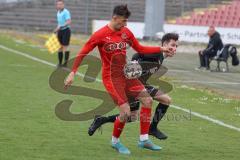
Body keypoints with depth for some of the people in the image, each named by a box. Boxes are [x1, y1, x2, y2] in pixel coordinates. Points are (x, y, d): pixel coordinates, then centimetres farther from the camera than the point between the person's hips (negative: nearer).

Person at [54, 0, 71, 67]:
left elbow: (69, 22, -22)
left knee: (65, 47, -10)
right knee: (60, 47, 7)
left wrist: (60, 27, -27)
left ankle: (66, 62, -9)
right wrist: (56, 30, 17)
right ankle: (60, 63, 12)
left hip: (66, 30, -8)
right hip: (60, 31, 8)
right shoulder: (58, 12, 15)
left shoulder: (66, 12, -12)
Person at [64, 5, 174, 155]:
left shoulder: (126, 32, 4)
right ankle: (115, 141, 11)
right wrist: (73, 72, -16)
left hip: (125, 74, 7)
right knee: (125, 111, -15)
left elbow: (140, 49, 14)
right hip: (111, 77, -7)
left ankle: (144, 139, 9)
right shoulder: (100, 35, -14)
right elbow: (82, 53, -10)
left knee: (147, 100, 0)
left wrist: (161, 49, 7)